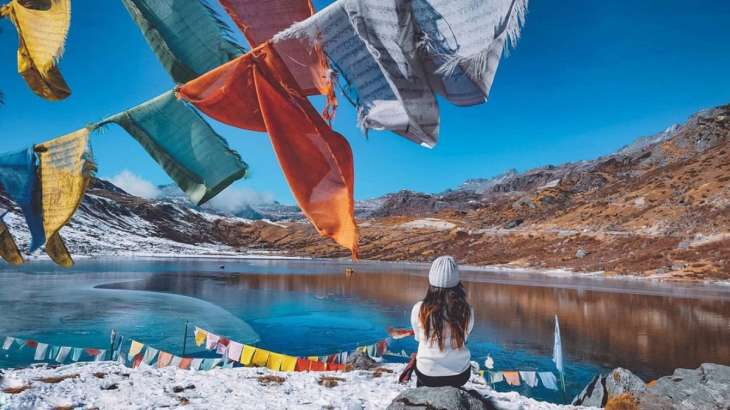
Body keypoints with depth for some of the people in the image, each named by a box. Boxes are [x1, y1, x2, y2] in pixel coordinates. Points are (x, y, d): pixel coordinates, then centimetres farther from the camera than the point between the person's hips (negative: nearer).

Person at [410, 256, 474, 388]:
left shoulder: (419, 310, -20)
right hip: (460, 376, 1)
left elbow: (418, 337, -1)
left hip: (427, 376, -1)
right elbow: (463, 338, 1)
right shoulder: (467, 311, -16)